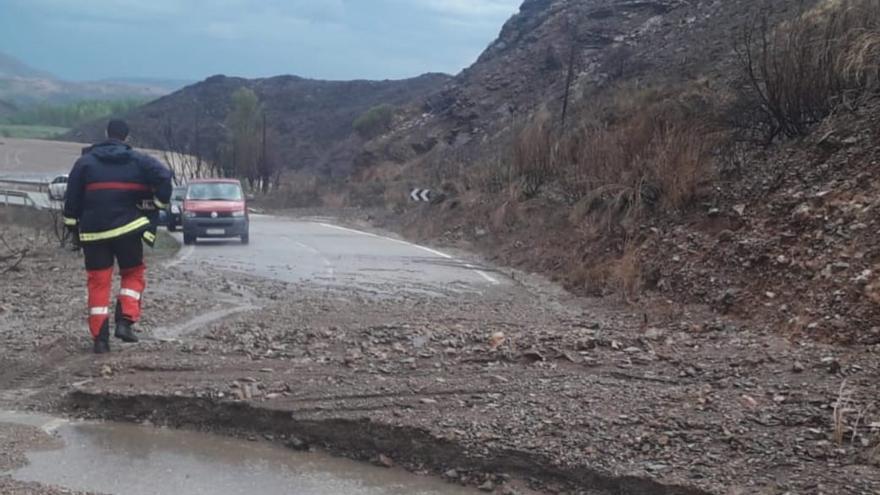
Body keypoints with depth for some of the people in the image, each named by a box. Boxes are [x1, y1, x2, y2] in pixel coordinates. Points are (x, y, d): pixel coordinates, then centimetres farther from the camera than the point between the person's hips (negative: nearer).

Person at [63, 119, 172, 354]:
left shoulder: (85, 161, 5)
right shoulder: (138, 161, 1)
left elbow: (72, 197, 6)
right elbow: (163, 176, -13)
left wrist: (73, 225, 14)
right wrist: (159, 203, 0)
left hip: (93, 231, 1)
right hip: (127, 228, -1)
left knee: (98, 282, 7)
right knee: (133, 274, 17)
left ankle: (100, 337, 3)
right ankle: (125, 322, -1)